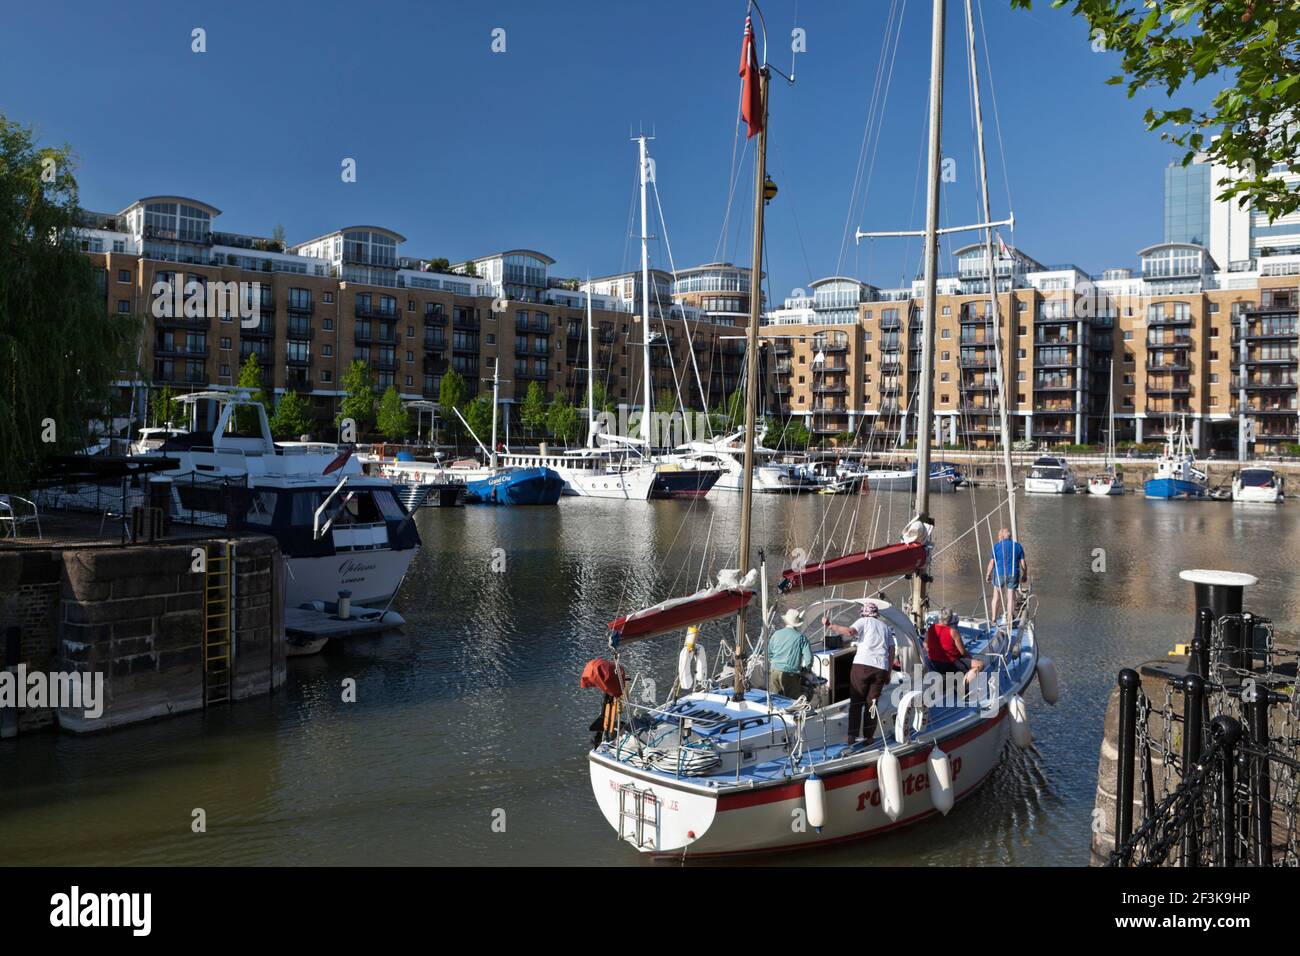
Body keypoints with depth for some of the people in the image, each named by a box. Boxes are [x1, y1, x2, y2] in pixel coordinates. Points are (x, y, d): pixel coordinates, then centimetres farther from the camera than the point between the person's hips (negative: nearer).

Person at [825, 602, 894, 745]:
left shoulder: (863, 621, 8)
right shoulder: (886, 627, 23)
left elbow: (850, 631, -14)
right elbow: (891, 651, 19)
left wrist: (830, 626, -9)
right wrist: (888, 673, 22)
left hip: (862, 665, -4)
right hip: (881, 668, 4)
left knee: (856, 702, 3)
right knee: (872, 703, 10)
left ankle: (852, 736, -4)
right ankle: (868, 737, 8)